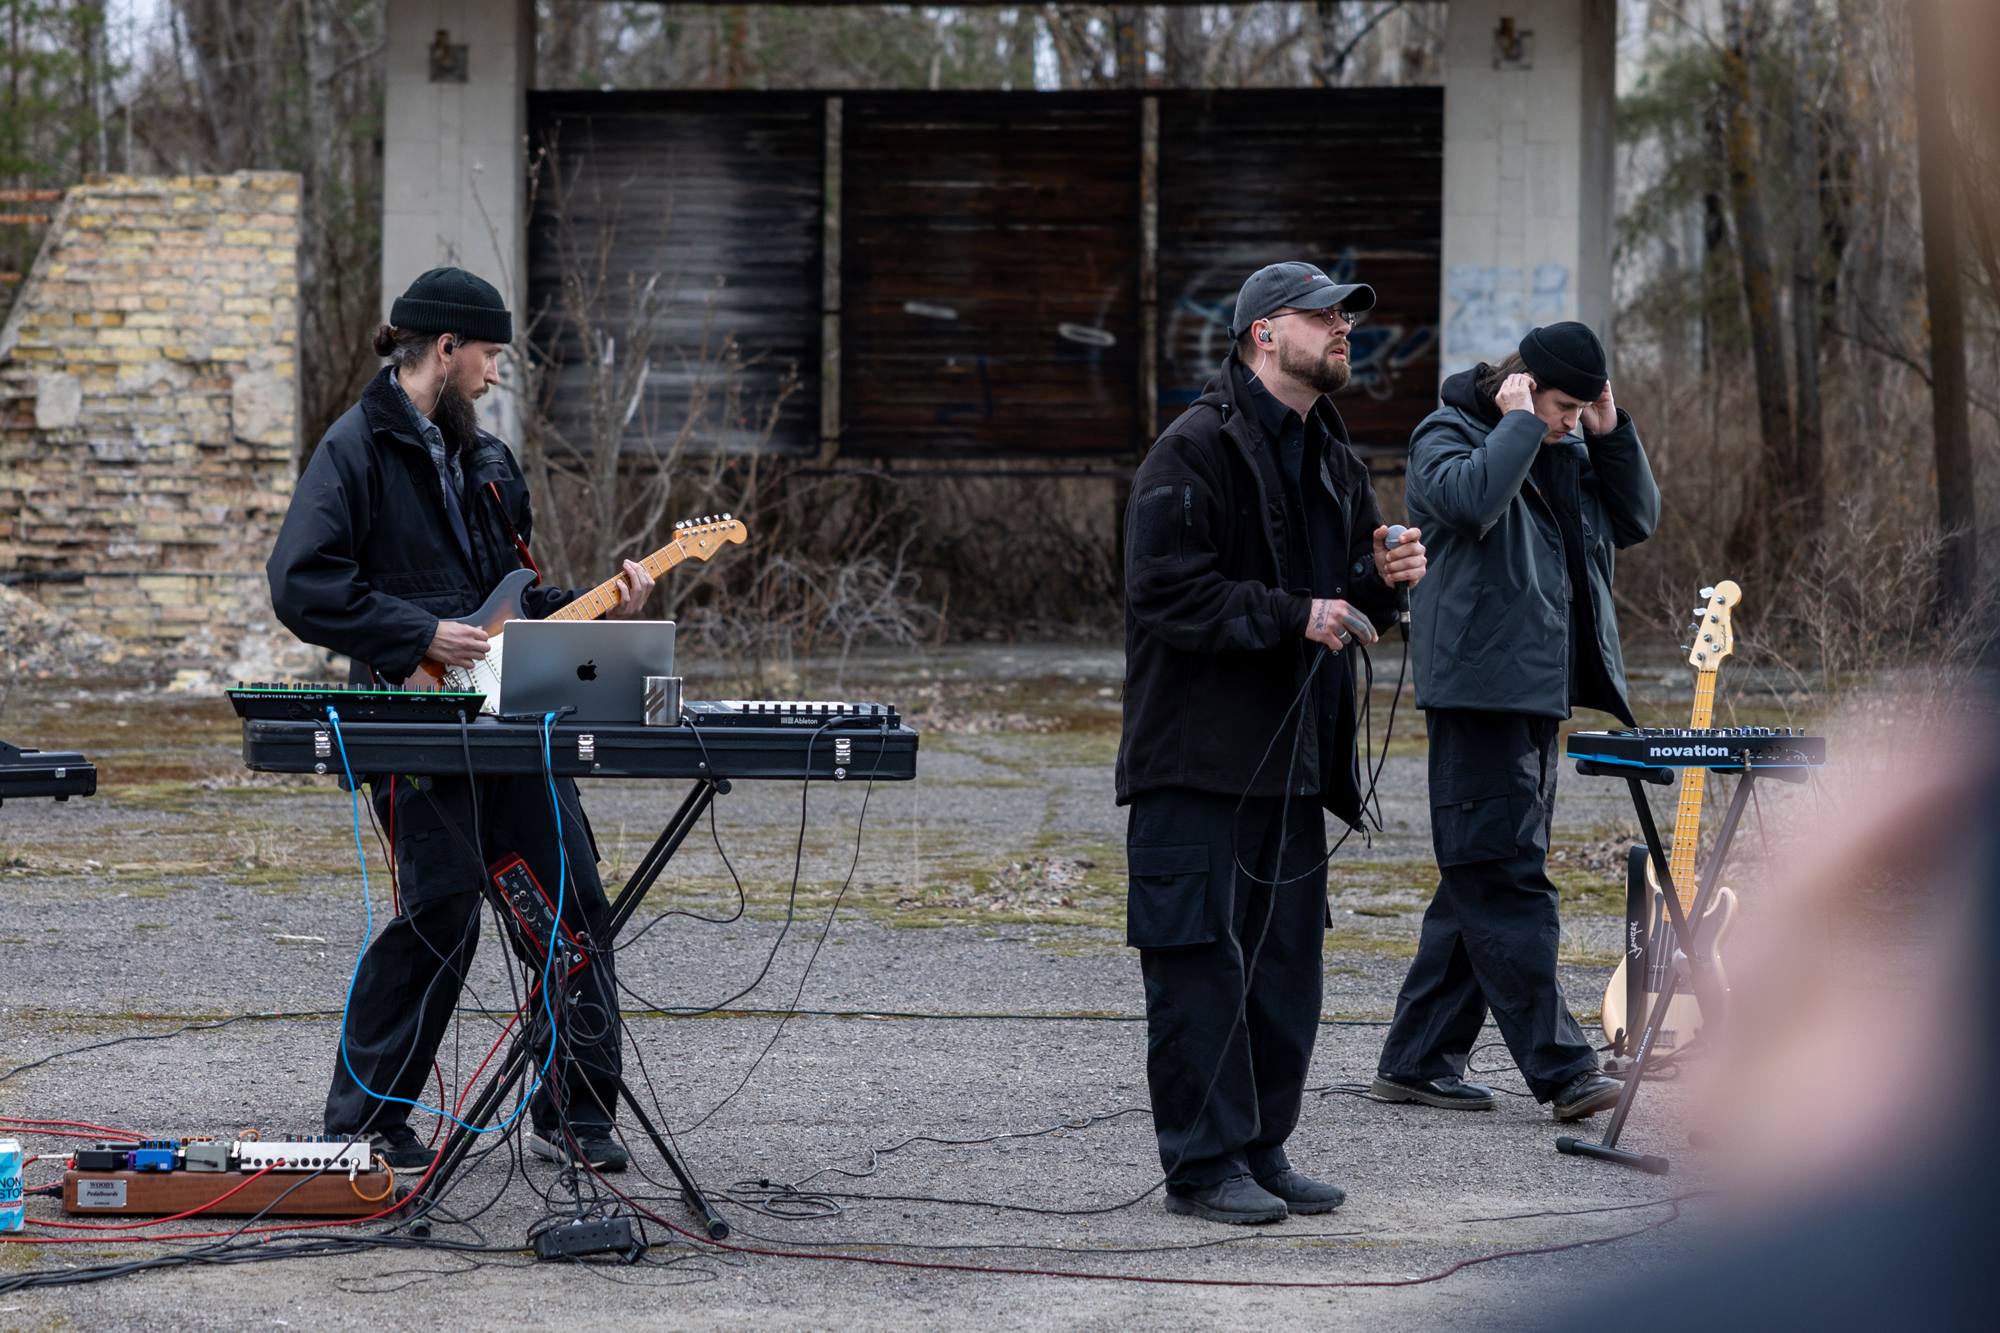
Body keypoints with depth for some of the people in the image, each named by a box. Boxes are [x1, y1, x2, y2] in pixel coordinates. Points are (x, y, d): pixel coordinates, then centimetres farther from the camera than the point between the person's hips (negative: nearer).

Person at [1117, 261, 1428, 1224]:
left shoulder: (1331, 459, 17)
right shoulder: (1196, 449, -10)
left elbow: (1348, 605, 24)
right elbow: (1167, 590, -18)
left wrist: (1381, 579, 2)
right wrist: (1294, 617, -21)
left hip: (1294, 763, 8)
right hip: (1199, 758, -8)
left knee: (1285, 963, 11)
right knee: (1201, 963, -5)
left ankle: (1262, 1151, 20)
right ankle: (1203, 1164, 0)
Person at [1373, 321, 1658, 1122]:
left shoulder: (1565, 453, 18)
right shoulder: (1447, 434, -5)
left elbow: (1636, 521, 16)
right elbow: (1471, 499, -26)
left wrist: (1610, 431, 6)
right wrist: (1521, 423, -15)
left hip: (1537, 694, 9)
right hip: (1478, 689, -9)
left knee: (1482, 882, 10)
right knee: (1509, 882, -10)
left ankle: (1417, 1060, 16)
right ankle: (1561, 1069, -14)